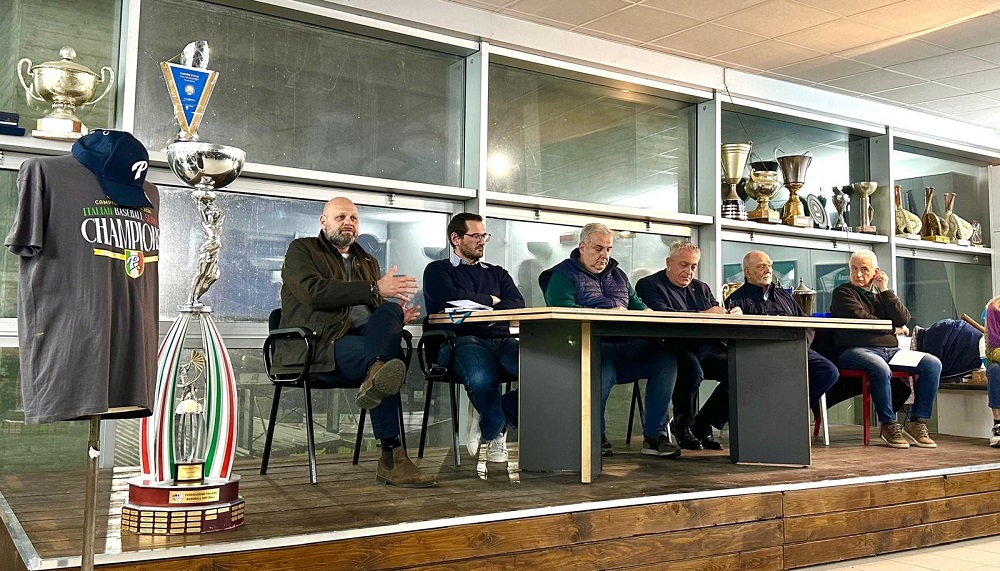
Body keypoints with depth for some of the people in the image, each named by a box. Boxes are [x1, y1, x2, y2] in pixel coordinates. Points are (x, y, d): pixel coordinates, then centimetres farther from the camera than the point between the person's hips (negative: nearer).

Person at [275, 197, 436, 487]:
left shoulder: (368, 262, 30)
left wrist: (396, 318, -1)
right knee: (391, 357, -34)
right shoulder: (301, 250, 10)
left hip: (362, 339, 5)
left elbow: (380, 310, 27)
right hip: (313, 346, -5)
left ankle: (376, 377, -53)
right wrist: (374, 289, -18)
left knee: (389, 313, -31)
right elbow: (314, 291, -11)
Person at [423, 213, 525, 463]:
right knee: (482, 379, -40)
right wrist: (490, 301, 7)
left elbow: (519, 305, 11)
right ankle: (495, 433, -5)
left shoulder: (497, 273, 31)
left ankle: (487, 419, -6)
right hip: (462, 340, -4)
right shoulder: (438, 270, 17)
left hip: (501, 339, 4)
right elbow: (449, 297, -7)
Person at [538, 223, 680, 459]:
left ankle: (654, 435, -14)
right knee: (603, 369, -39)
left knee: (666, 358, -20)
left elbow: (636, 303, 28)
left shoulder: (617, 274, 29)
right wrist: (606, 314, -15)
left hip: (628, 344, 6)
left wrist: (646, 312, 3)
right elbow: (564, 310, -10)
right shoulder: (563, 275, 7)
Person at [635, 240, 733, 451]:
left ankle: (703, 424, -6)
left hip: (707, 346, 6)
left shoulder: (701, 288, 29)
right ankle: (684, 425, -11)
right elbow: (662, 315, -12)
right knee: (692, 369, -37)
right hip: (677, 348, -6)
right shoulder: (648, 285, 7)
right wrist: (702, 315, -18)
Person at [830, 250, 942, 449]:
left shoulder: (881, 294, 23)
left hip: (890, 350, 6)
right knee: (880, 368, -38)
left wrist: (885, 291, 3)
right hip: (856, 350, -6)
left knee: (932, 364, -14)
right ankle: (888, 425, -21)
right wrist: (893, 328, 3)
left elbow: (903, 319, 6)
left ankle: (917, 423, -12)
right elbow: (861, 319, -8)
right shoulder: (843, 292, 7)